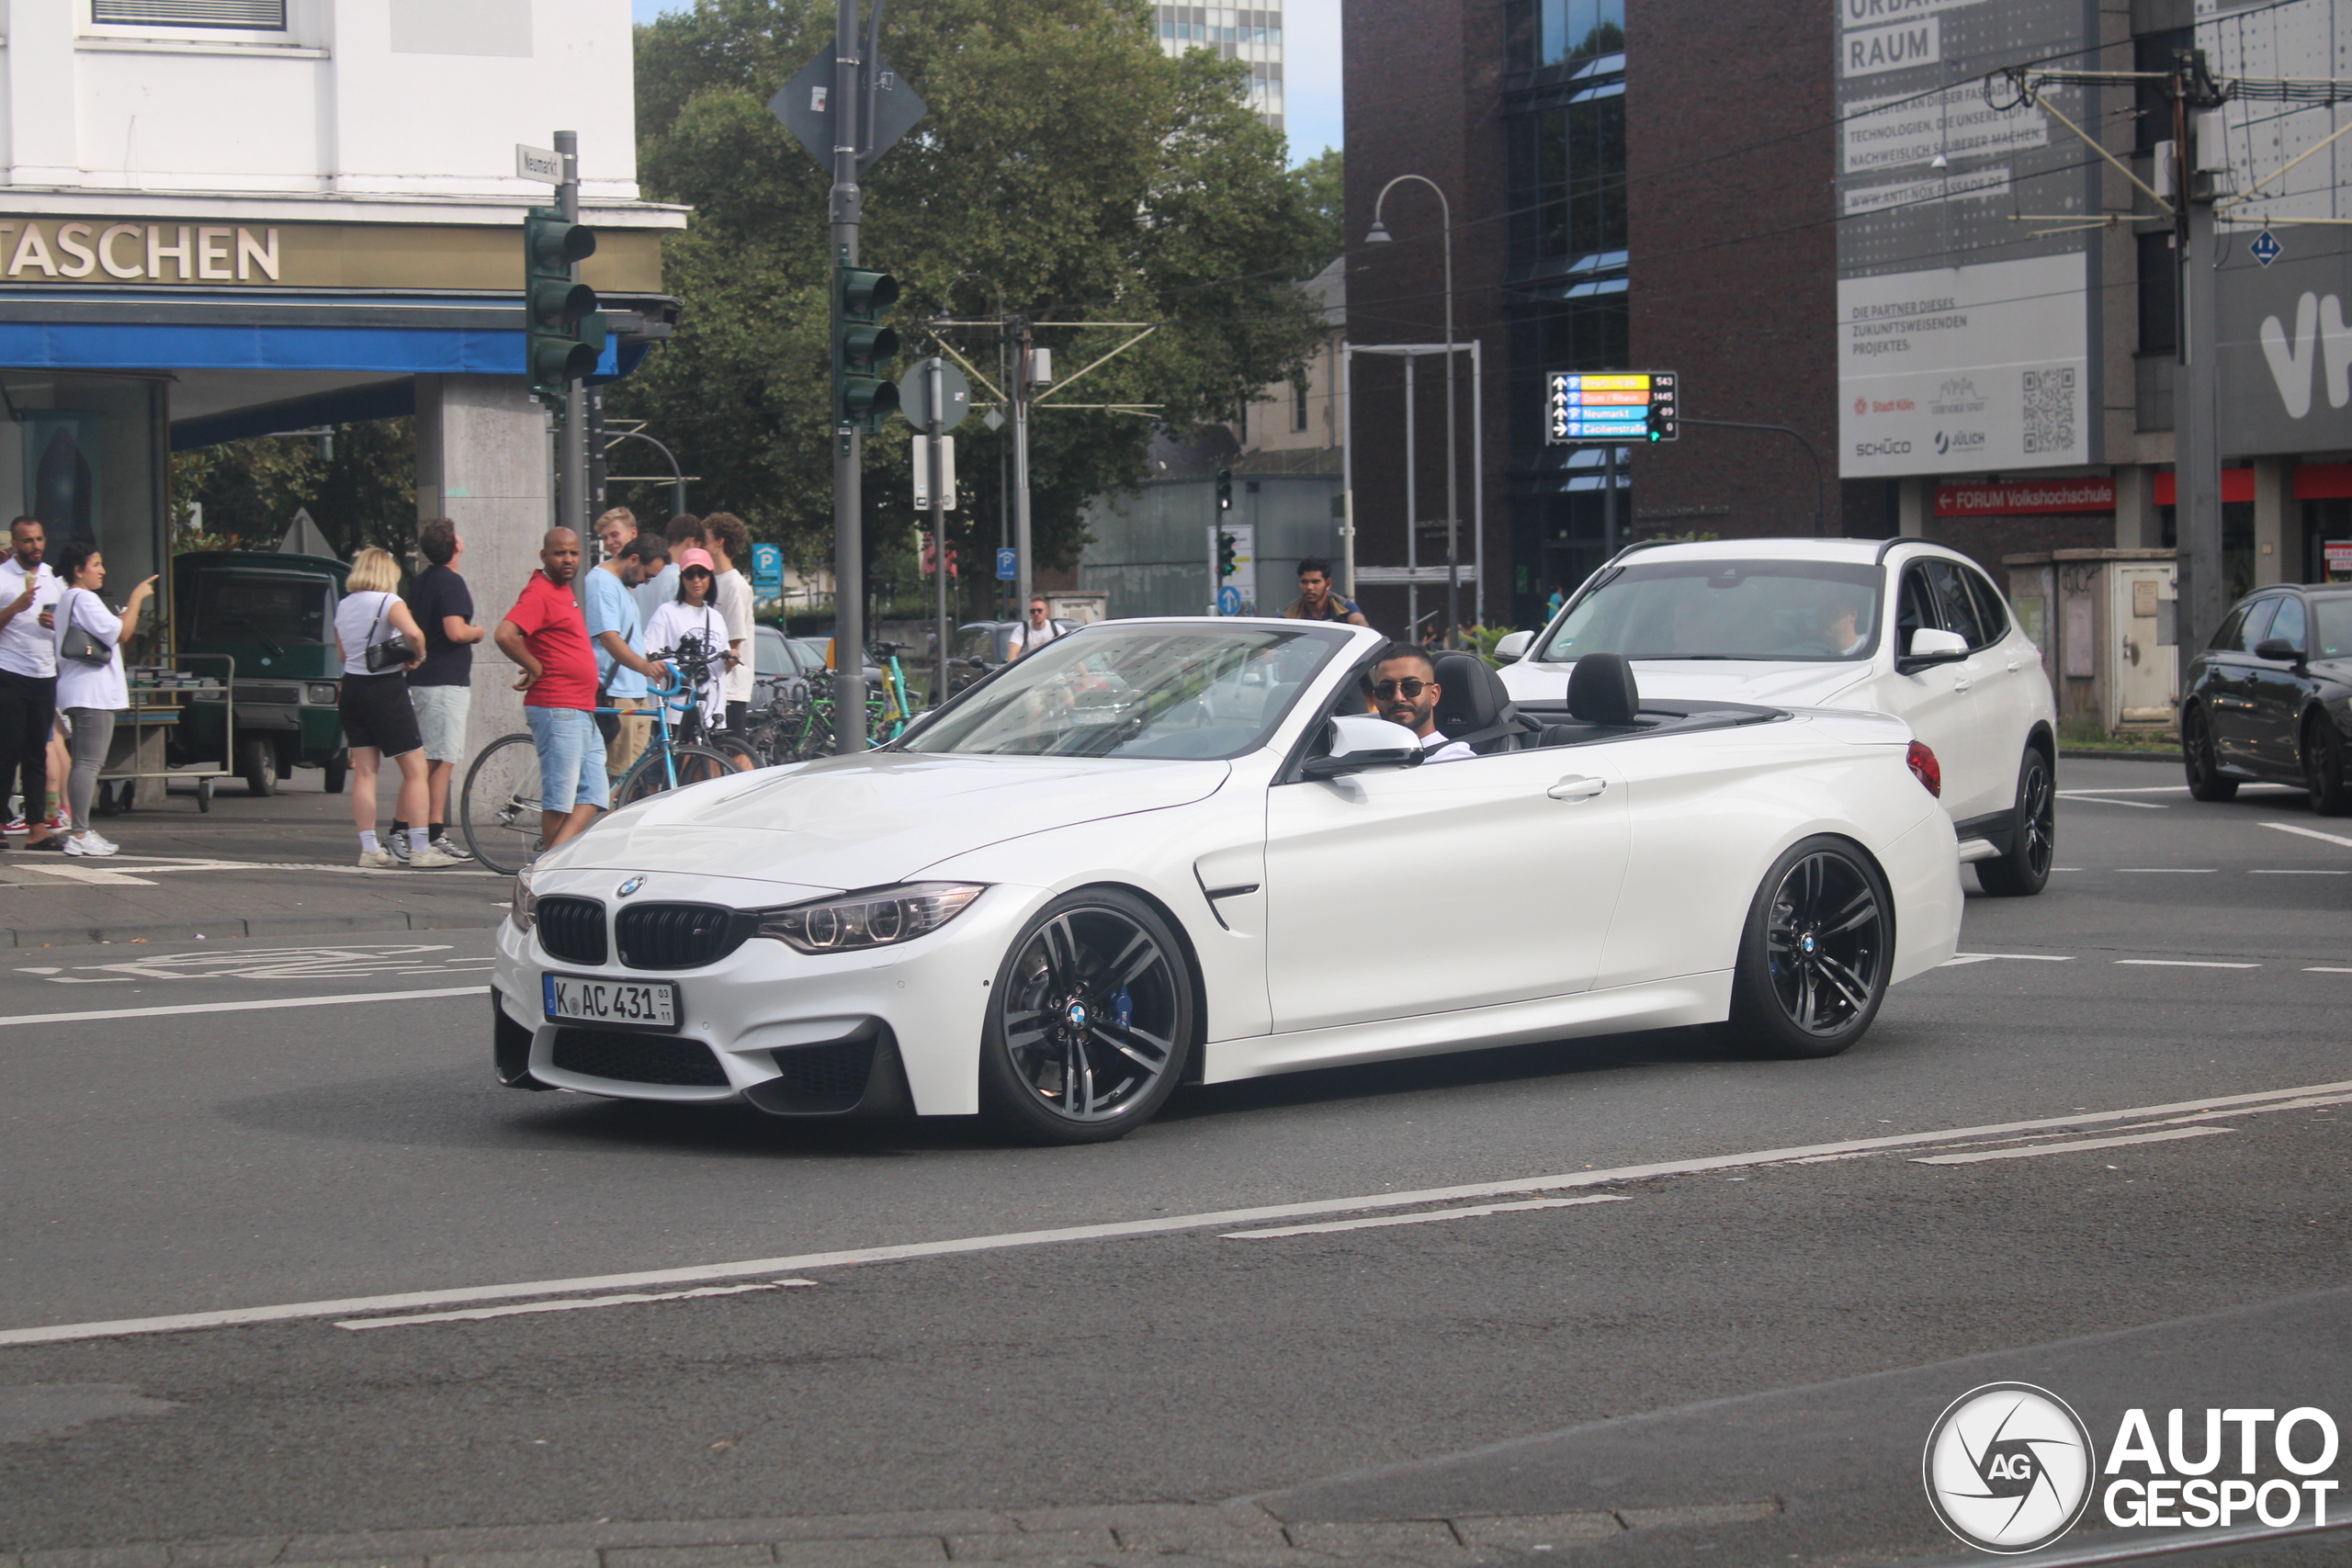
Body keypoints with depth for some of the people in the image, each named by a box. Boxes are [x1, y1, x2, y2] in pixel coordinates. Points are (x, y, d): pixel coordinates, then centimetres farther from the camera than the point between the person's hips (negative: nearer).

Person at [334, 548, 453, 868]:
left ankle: (369, 848, 7)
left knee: (364, 773, 9)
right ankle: (420, 849, -4)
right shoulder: (388, 602, -11)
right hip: (386, 689, -7)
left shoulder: (343, 606, 10)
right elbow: (413, 633, -29)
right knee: (415, 770, -1)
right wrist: (416, 658, -12)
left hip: (352, 686, 7)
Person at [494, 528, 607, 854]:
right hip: (557, 712, -10)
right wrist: (535, 668, -15)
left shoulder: (564, 591, 16)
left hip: (582, 712, 10)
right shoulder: (539, 592, -13)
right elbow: (505, 635, -27)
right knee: (560, 798, -5)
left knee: (594, 796, 5)